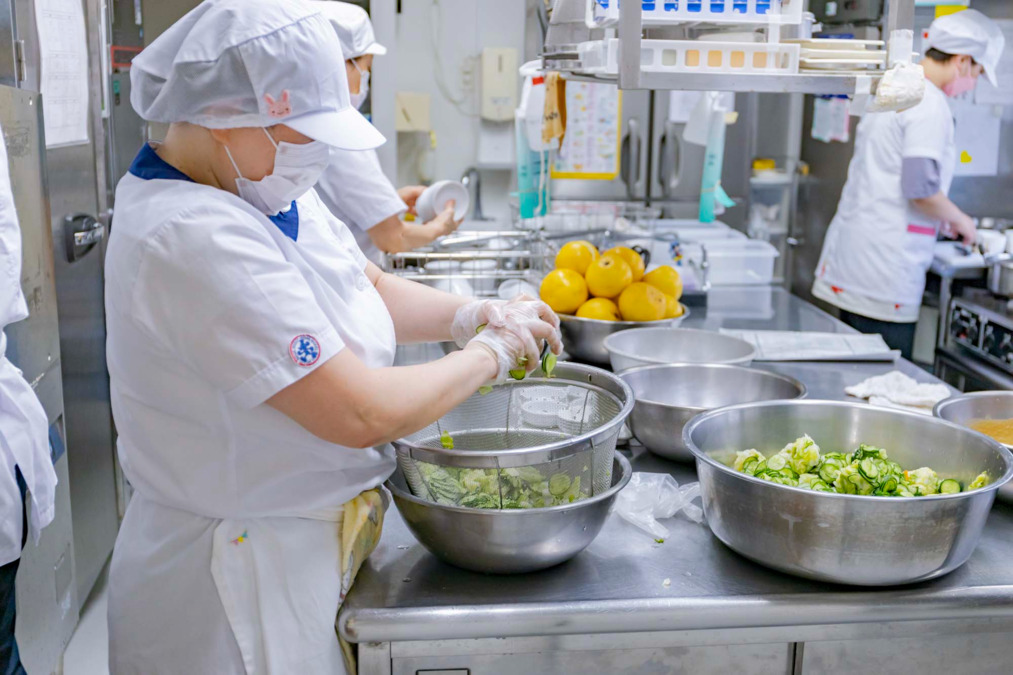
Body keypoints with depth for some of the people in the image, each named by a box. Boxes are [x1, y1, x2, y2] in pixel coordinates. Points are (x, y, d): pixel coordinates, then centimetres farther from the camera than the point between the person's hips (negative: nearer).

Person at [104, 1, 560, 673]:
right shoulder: (195, 242, -29)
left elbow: (370, 286, 12)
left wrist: (474, 314, -6)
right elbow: (362, 413, -29)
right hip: (244, 585, -9)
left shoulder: (262, 189, 3)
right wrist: (489, 353, -14)